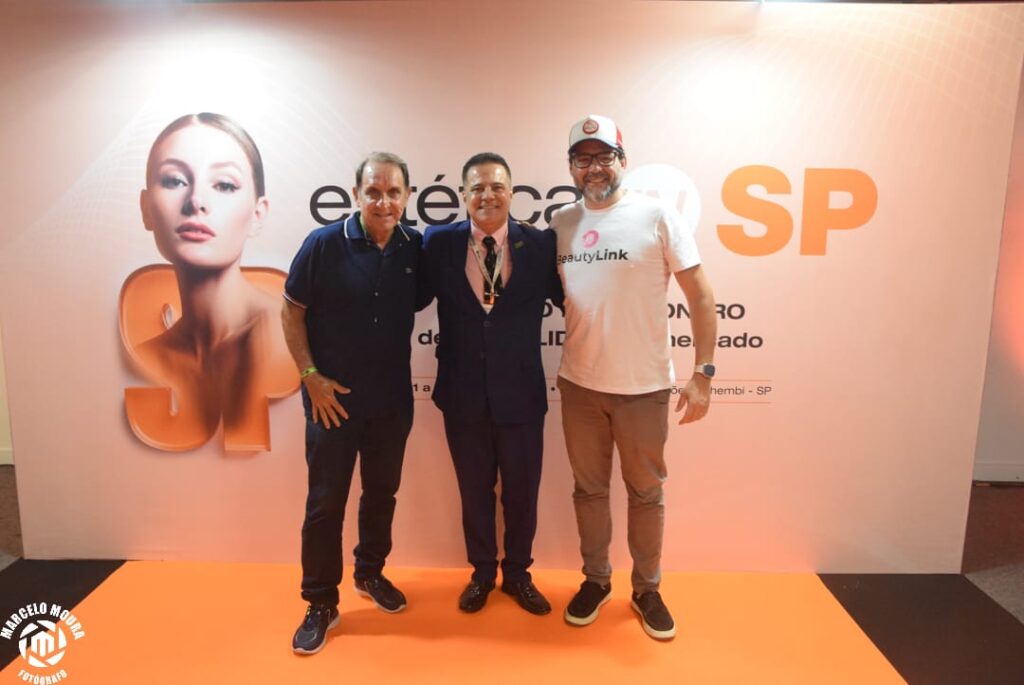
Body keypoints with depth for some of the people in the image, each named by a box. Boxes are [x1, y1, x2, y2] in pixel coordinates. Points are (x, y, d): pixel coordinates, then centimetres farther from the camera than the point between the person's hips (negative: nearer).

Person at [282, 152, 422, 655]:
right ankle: (321, 604, 22)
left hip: (392, 400, 3)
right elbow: (292, 311, -6)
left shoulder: (416, 248, -4)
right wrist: (310, 375, -10)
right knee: (326, 501, 6)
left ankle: (370, 572, 39)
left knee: (381, 492, 17)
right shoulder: (324, 244, -11)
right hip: (333, 399, -3)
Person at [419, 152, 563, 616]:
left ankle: (518, 573, 40)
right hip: (463, 394, 1)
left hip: (521, 394, 0)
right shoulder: (439, 243, -2)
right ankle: (482, 572, 41)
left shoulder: (540, 245, -5)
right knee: (474, 490, 18)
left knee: (521, 491, 15)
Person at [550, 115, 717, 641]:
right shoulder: (560, 223, 3)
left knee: (646, 491, 13)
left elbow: (700, 295, -6)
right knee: (589, 487, 16)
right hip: (579, 383, 3)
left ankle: (647, 589, 32)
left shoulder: (656, 215, -7)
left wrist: (703, 372, -10)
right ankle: (595, 580, 35)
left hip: (644, 385, -3)